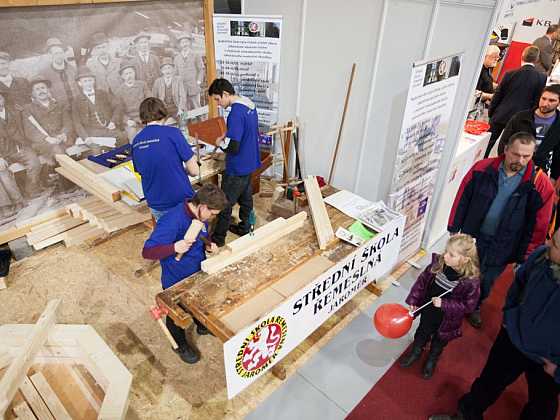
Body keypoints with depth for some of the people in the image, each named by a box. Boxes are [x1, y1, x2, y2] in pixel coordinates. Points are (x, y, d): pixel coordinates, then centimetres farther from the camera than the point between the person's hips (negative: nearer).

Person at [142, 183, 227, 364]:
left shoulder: (200, 216, -11)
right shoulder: (172, 221, -35)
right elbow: (147, 252, -32)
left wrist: (209, 245, -12)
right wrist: (174, 248, -46)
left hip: (198, 273, 7)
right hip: (176, 281, -6)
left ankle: (202, 326, 60)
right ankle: (180, 344, 47)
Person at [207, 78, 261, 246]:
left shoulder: (235, 113, -26)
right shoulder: (250, 105, 4)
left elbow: (232, 147, -29)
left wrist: (220, 143, -9)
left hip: (237, 168, -9)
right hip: (250, 163, 9)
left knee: (225, 203, 5)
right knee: (245, 197, 21)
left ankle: (218, 238, 18)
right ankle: (245, 227, 37)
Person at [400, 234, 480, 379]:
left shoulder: (471, 281, -32)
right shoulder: (438, 262, -23)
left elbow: (468, 306, -20)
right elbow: (423, 280, -10)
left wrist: (444, 304, -28)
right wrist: (413, 300, -8)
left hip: (447, 320, -2)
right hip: (428, 311, 2)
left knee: (439, 341, 26)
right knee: (422, 332, 28)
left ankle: (432, 359, 57)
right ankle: (416, 352, 58)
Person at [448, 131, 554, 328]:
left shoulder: (541, 185, -16)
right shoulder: (483, 168, -13)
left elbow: (538, 226, -9)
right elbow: (462, 198, -4)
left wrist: (525, 257, -5)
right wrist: (454, 229, -1)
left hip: (501, 247, -1)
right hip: (472, 235, 1)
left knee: (486, 281, 17)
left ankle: (474, 307, 47)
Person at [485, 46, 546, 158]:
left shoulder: (510, 74, -7)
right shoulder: (542, 78, -7)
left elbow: (497, 96, -2)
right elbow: (537, 102, -3)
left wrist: (490, 113, 10)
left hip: (500, 116, 0)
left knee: (488, 143, 12)